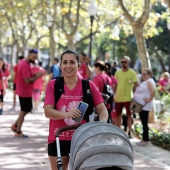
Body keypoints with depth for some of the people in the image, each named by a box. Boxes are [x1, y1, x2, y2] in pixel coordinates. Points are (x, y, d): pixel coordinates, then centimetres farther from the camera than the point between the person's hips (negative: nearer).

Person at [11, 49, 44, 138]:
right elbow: (27, 81, -25)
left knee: (28, 109, 19)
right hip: (25, 92, -10)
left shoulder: (24, 63, 10)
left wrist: (35, 75, 1)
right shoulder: (25, 65, -22)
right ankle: (18, 132, 9)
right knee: (24, 111, 0)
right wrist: (37, 76, -14)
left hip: (25, 91, 10)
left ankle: (15, 126, 23)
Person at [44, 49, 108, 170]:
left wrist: (102, 122, -27)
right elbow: (48, 111, -12)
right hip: (58, 139, 0)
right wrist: (66, 114, -32)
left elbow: (102, 109, -4)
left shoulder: (89, 86, -2)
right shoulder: (53, 85, -3)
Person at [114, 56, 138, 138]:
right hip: (118, 97, 5)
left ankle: (130, 132, 8)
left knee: (129, 115, 1)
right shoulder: (118, 72, 9)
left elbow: (135, 85, -8)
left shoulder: (132, 73, -5)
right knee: (118, 115, 12)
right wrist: (113, 94, 10)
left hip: (128, 98, -5)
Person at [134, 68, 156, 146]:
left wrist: (149, 100, -22)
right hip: (140, 106, 10)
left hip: (145, 106, -10)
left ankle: (146, 140, -4)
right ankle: (144, 139, 17)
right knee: (143, 122, 12)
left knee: (144, 123, -7)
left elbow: (153, 91, -29)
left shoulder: (149, 82, -13)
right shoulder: (144, 82, 18)